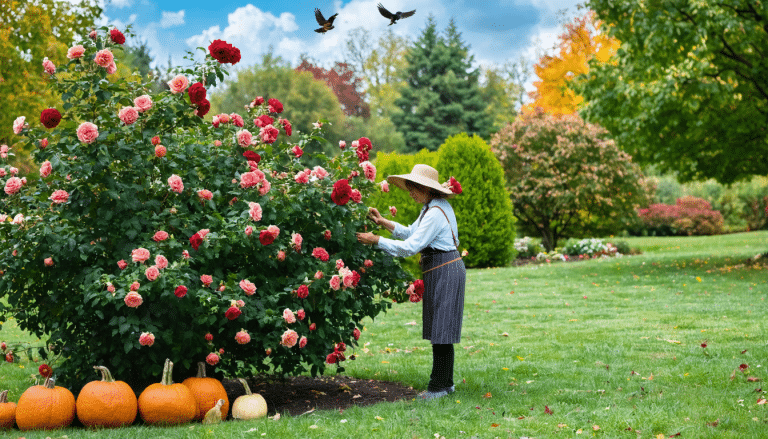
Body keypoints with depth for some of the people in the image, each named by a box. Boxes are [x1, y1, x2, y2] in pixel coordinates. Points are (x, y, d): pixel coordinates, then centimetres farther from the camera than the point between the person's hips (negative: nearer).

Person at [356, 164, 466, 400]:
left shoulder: (435, 213, -20)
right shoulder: (433, 207, 12)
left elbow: (410, 247, -24)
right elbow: (412, 233, 21)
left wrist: (377, 240, -19)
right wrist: (383, 222, 13)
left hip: (444, 272, -10)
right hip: (442, 271, 10)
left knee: (441, 329, -5)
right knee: (439, 329, 13)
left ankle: (439, 385, 1)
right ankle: (445, 382, 20)